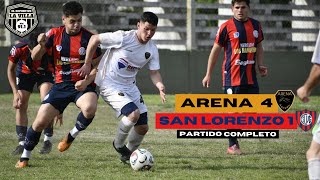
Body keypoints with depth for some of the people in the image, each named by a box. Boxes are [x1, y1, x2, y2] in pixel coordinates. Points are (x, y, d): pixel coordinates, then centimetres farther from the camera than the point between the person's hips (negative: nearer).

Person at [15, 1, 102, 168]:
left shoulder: (89, 38, -8)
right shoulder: (55, 34, 0)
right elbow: (34, 57, 1)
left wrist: (87, 81, -19)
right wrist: (41, 45, -21)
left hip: (83, 85, -2)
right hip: (61, 85, 2)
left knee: (89, 108, -35)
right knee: (40, 121, -7)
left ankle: (71, 136, -6)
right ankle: (24, 157, 16)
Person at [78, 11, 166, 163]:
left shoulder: (152, 49, -1)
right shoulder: (123, 38, -20)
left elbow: (154, 72, 2)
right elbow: (94, 39, -12)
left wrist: (159, 85, -21)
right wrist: (87, 64, -8)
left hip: (130, 87, 7)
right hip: (110, 86, -7)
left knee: (143, 127, 4)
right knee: (134, 113, -27)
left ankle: (127, 155, 30)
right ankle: (118, 145, 0)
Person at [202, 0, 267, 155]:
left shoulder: (255, 25, 9)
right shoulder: (226, 27, -5)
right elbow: (216, 50, -1)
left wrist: (260, 65, 7)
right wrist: (208, 74, -1)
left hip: (251, 76, 5)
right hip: (232, 76, -5)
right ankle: (232, 146, 6)